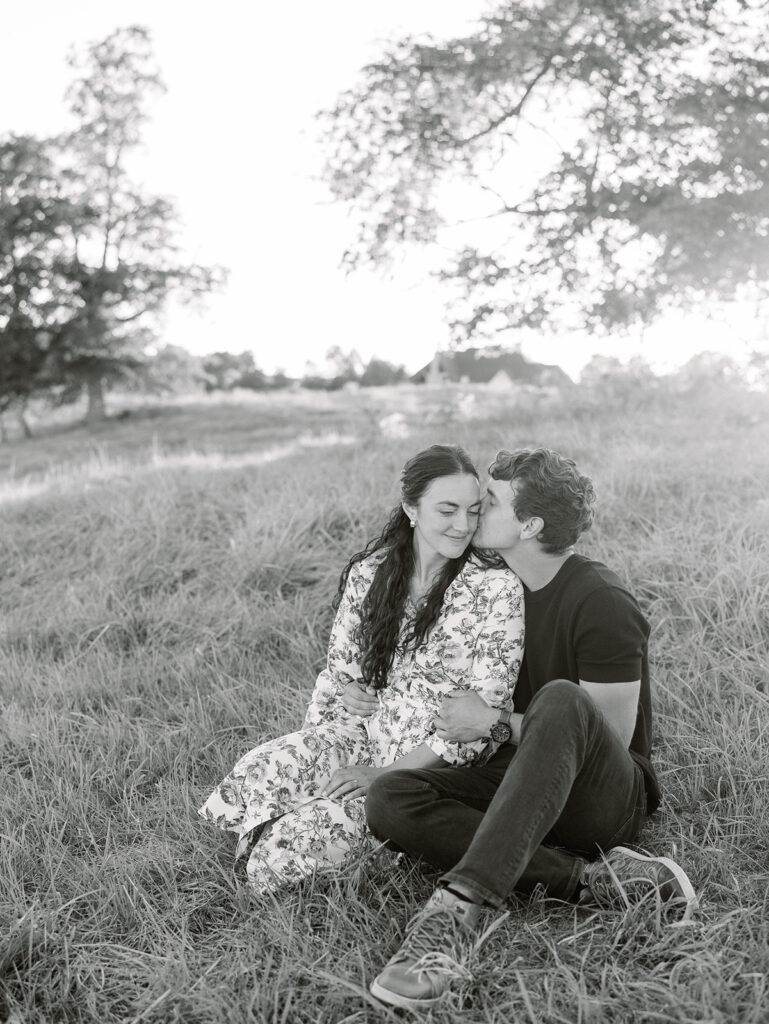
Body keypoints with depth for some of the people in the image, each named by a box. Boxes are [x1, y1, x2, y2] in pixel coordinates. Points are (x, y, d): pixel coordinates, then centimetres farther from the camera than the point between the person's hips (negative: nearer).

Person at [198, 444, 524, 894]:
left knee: (299, 838, -21)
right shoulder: (369, 573, 2)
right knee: (255, 774, -20)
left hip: (434, 763, -4)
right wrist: (307, 752, -4)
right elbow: (338, 673, 10)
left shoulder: (497, 588, -12)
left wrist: (388, 773, -17)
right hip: (360, 735, 5)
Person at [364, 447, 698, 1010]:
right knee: (389, 799, -21)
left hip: (608, 800, -6)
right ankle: (588, 879, -26)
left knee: (562, 699, -38)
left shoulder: (601, 602, -14)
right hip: (520, 787, 6)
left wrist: (496, 725, -18)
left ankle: (460, 905, -45)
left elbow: (610, 739, -14)